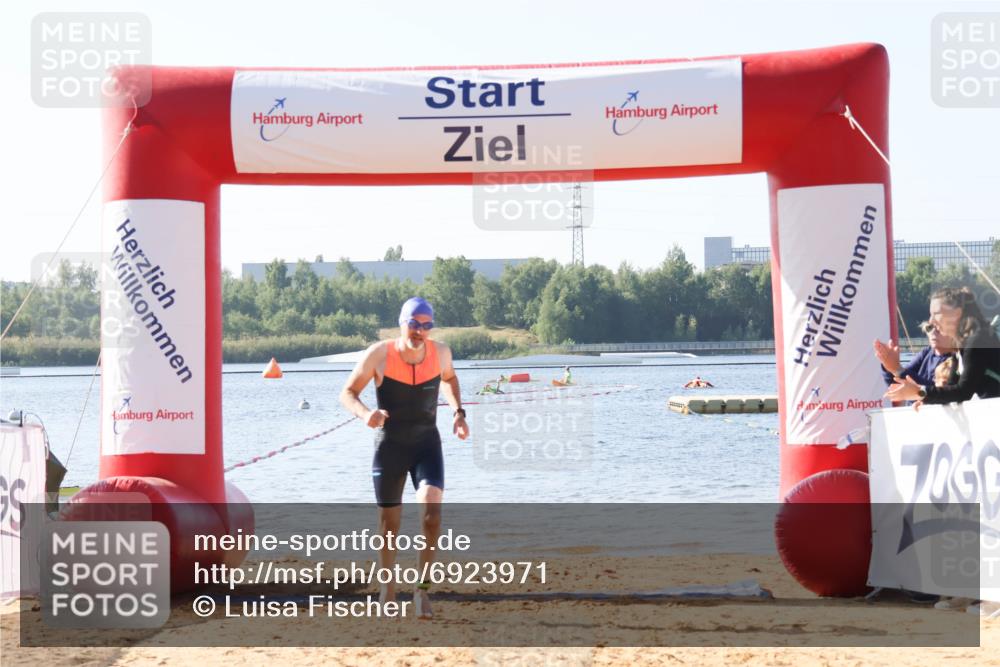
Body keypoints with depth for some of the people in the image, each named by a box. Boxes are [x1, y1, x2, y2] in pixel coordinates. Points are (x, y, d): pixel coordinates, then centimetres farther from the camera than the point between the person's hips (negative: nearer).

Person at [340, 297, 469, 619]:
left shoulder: (440, 352, -7)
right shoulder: (378, 354, -15)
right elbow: (348, 393, -7)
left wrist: (458, 411, 1)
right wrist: (365, 413, -28)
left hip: (427, 443, 1)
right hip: (389, 445, -1)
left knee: (432, 510, -20)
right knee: (389, 522, 9)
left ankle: (422, 587, -9)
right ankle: (387, 591, 29)